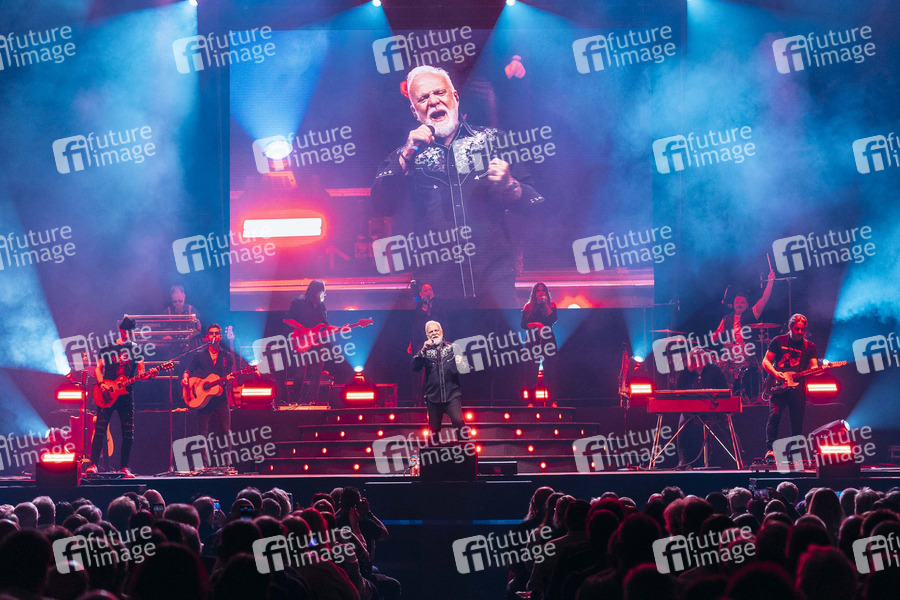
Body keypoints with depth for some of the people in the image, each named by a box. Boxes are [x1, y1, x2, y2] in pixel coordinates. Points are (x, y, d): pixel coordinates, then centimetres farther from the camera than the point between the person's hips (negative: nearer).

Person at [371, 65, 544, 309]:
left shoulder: (492, 140, 11)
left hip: (495, 275, -1)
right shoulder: (405, 155, 14)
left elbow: (534, 200, 10)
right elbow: (381, 206, -1)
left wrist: (509, 187, -12)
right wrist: (407, 156, -9)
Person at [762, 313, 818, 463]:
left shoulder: (809, 347, 13)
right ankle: (770, 450, -24)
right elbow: (766, 361, 7)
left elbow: (814, 367, 5)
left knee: (797, 424, 0)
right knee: (774, 414, -22)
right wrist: (775, 373, -11)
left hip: (798, 387, 2)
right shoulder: (779, 341, 9)